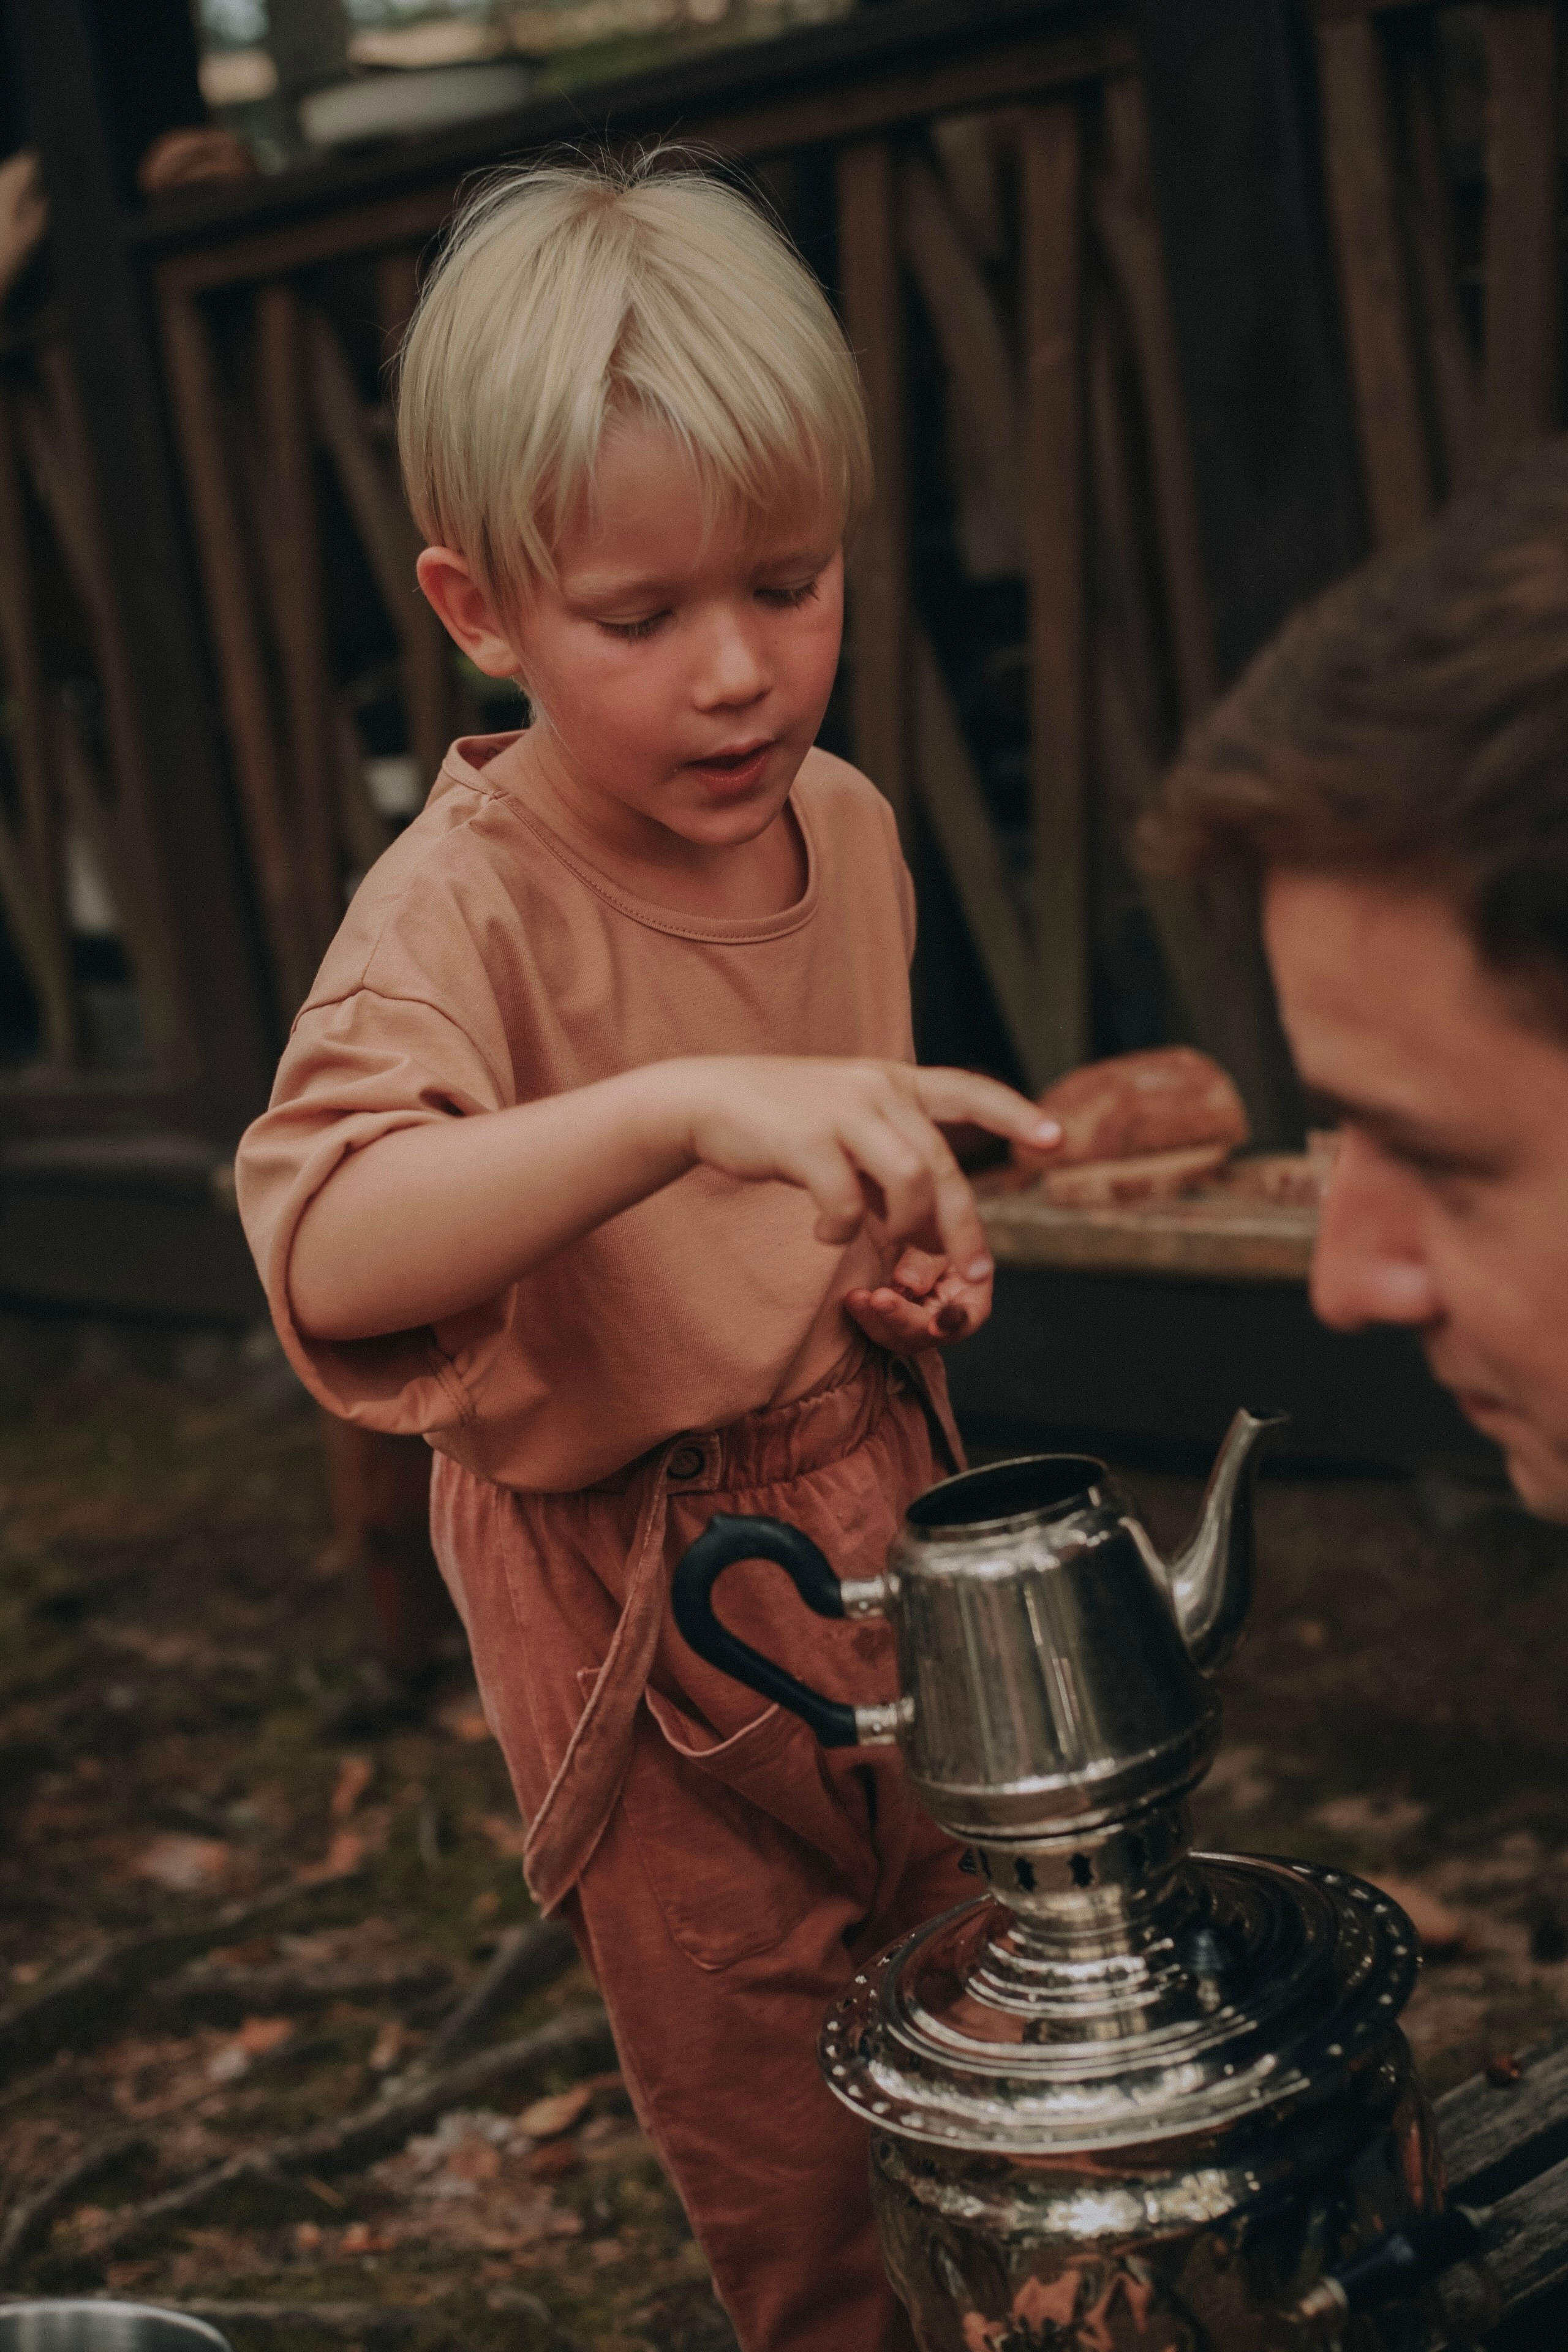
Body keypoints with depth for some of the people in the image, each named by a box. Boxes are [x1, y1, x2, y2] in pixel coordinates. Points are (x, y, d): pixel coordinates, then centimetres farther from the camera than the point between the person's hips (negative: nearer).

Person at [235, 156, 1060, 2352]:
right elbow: (328, 1248, -43)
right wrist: (688, 1107, -55)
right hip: (645, 1632, -5)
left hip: (889, 1531, 6)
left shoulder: (843, 825, -2)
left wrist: (911, 1246, -3)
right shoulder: (469, 903, -24)